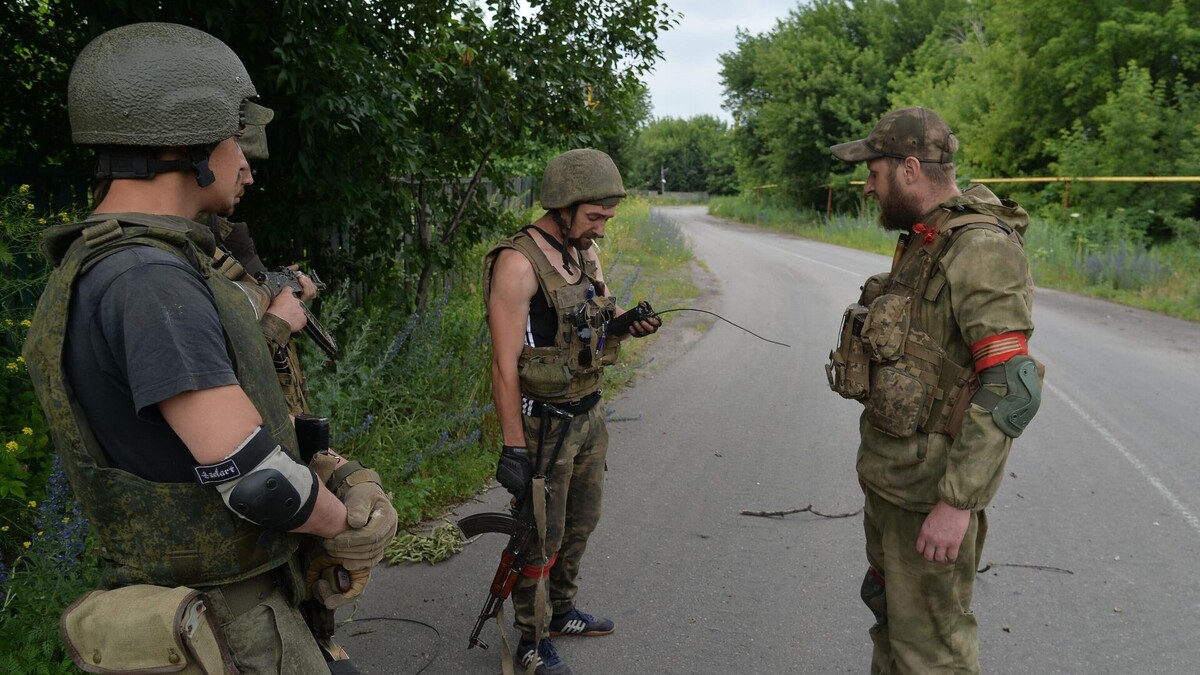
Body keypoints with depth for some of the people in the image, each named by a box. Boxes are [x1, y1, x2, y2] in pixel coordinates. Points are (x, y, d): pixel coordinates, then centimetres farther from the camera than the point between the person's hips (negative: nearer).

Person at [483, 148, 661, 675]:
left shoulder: (585, 253, 4)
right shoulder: (518, 262, -20)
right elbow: (505, 365, -21)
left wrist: (628, 321, -2)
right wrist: (513, 447, -21)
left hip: (589, 415, 8)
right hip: (544, 426, -8)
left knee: (580, 524, 22)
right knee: (542, 538, 6)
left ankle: (560, 611, 43)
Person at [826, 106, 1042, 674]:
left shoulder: (982, 251, -22)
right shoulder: (923, 243, 9)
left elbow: (1011, 388, -27)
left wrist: (958, 502, -27)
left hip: (933, 486, -9)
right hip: (890, 472, 9)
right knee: (889, 607, 25)